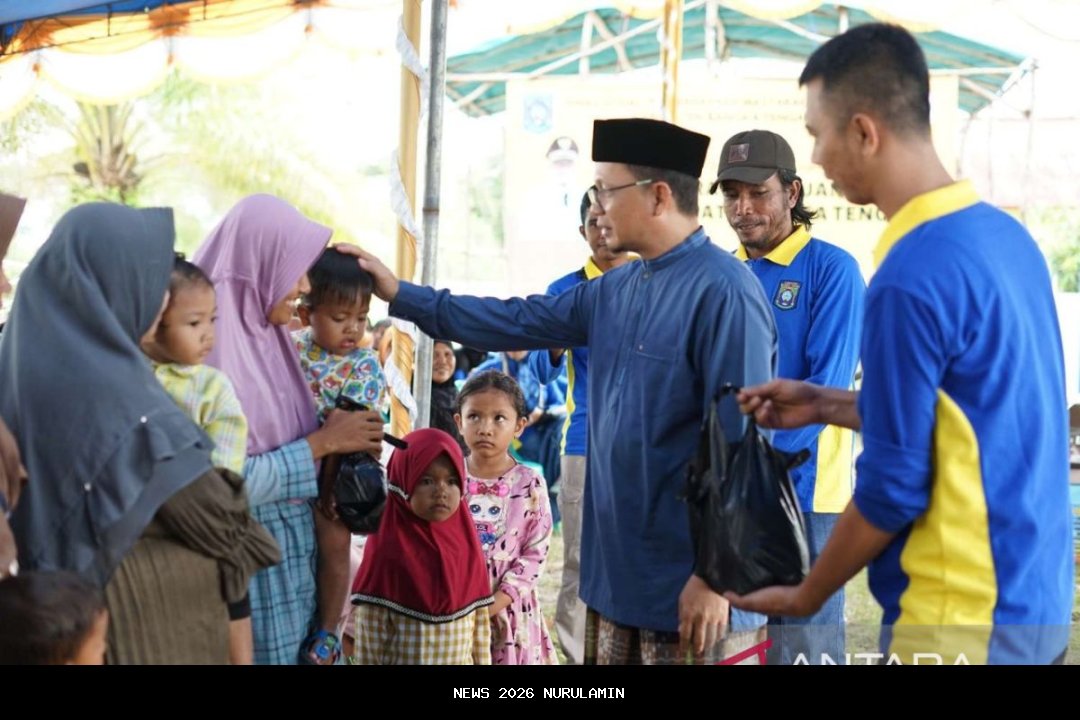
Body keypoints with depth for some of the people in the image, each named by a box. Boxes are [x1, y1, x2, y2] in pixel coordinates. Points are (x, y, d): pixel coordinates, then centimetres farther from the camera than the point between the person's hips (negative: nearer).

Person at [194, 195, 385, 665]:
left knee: (294, 648, 15)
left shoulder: (266, 337, 6)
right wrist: (322, 442, -14)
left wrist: (339, 440, -5)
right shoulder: (214, 346, -19)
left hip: (290, 547, 8)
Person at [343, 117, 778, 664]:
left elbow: (740, 441, -20)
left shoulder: (723, 292, -18)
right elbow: (517, 323, 17)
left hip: (689, 583, -8)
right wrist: (400, 294, 15)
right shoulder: (614, 290, 10)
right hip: (616, 571, 9)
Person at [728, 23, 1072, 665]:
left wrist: (804, 598, -2)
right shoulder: (1006, 235, 5)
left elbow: (894, 487, -17)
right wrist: (827, 405, 15)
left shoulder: (911, 278, -21)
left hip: (965, 619, -8)